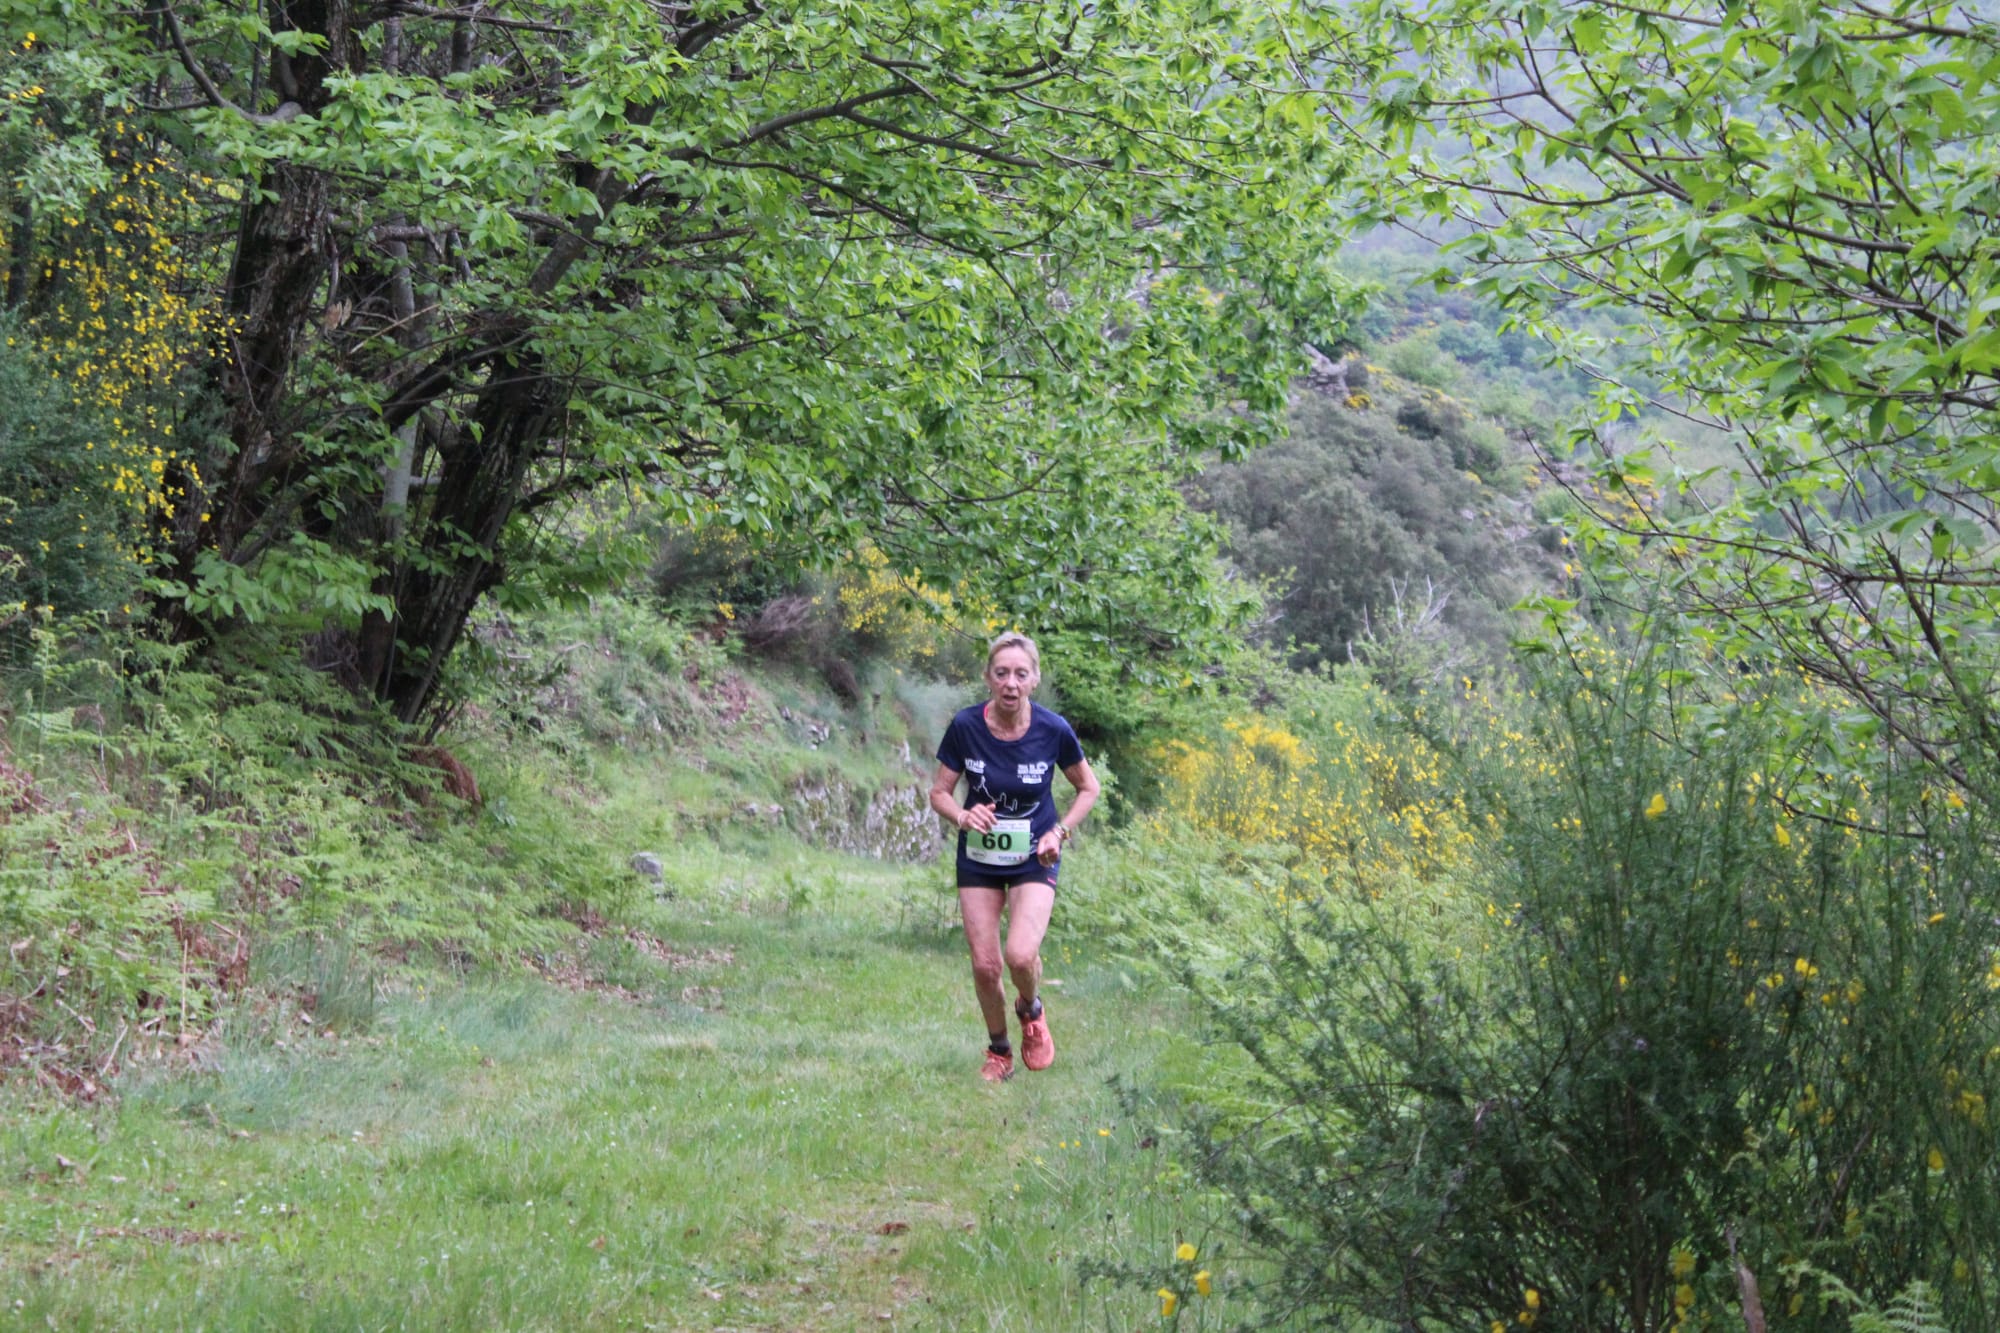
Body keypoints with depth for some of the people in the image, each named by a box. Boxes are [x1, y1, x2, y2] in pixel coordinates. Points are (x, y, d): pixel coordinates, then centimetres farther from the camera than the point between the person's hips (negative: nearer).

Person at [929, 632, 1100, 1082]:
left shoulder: (1053, 729, -14)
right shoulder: (966, 726, -14)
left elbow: (1088, 788, 2)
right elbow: (939, 791, -3)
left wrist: (1060, 832, -10)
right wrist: (963, 816, -24)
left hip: (1033, 860, -1)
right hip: (978, 860, 1)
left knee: (1021, 955, -21)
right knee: (984, 965, 1)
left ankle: (1031, 1011, 15)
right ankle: (999, 1051, 27)